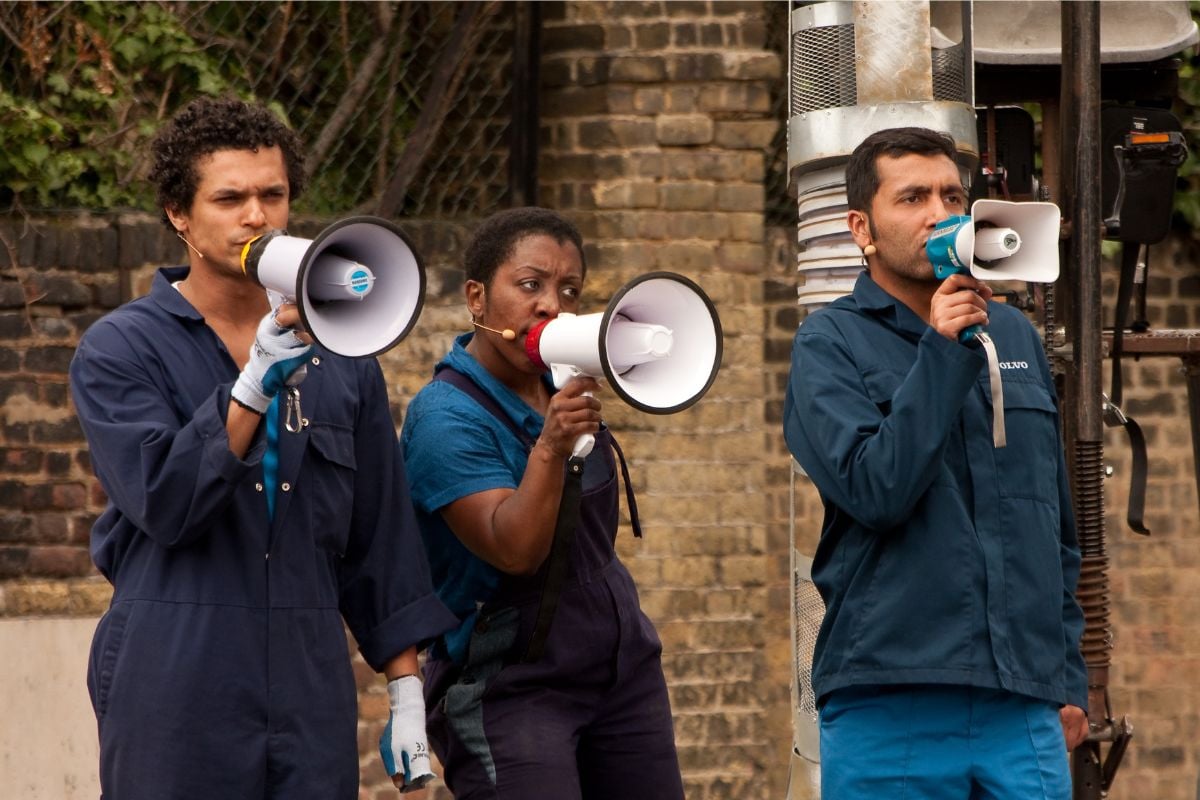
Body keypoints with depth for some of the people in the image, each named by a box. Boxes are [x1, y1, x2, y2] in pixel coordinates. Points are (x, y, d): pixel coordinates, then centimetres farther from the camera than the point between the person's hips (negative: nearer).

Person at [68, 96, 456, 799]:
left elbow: (381, 539, 16)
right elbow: (164, 501, -14)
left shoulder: (339, 359, 14)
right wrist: (258, 380, -22)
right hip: (176, 702, -4)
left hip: (311, 697, 4)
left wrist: (408, 695, 11)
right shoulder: (120, 351, 1)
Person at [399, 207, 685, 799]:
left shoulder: (560, 388, 8)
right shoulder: (446, 417, -14)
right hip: (507, 690, -7)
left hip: (624, 671, 7)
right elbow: (514, 549, -27)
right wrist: (551, 446, -36)